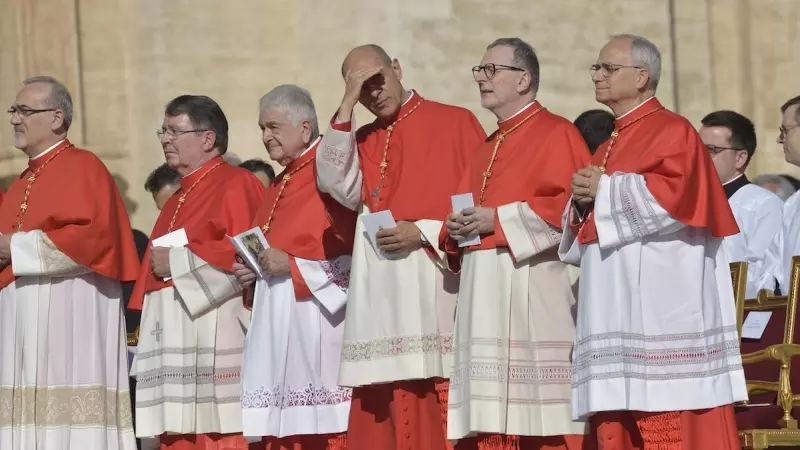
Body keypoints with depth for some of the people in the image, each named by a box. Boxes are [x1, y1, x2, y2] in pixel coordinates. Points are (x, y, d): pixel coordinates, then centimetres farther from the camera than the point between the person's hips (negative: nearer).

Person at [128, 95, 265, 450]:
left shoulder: (235, 185, -4)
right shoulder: (178, 200, 24)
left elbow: (244, 253, -17)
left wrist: (177, 263, -11)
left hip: (215, 342, -9)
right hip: (175, 343, 9)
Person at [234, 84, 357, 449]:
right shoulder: (280, 185, 19)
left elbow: (352, 255, -15)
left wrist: (292, 266, -16)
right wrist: (252, 272, 8)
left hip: (314, 325, -9)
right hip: (276, 324, 9)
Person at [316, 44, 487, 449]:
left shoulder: (455, 123, 3)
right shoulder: (361, 140, 18)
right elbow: (336, 185, -2)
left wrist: (425, 233, -11)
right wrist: (346, 107, -3)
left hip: (436, 290, -5)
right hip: (380, 295, 5)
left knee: (436, 414, -10)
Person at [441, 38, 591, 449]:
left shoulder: (556, 134, -2)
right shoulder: (488, 148, 23)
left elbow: (573, 203, -14)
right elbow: (467, 209, 27)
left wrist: (499, 220, -14)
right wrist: (456, 229, 3)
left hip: (534, 289, -8)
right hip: (485, 293, 8)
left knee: (539, 411, -11)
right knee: (491, 410, 2)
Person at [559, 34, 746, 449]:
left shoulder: (672, 132, -2)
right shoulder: (609, 149, 23)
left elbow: (676, 193, -18)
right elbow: (587, 228, 25)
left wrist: (606, 190, -11)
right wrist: (583, 201, 2)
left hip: (660, 303, -8)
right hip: (615, 305, 9)